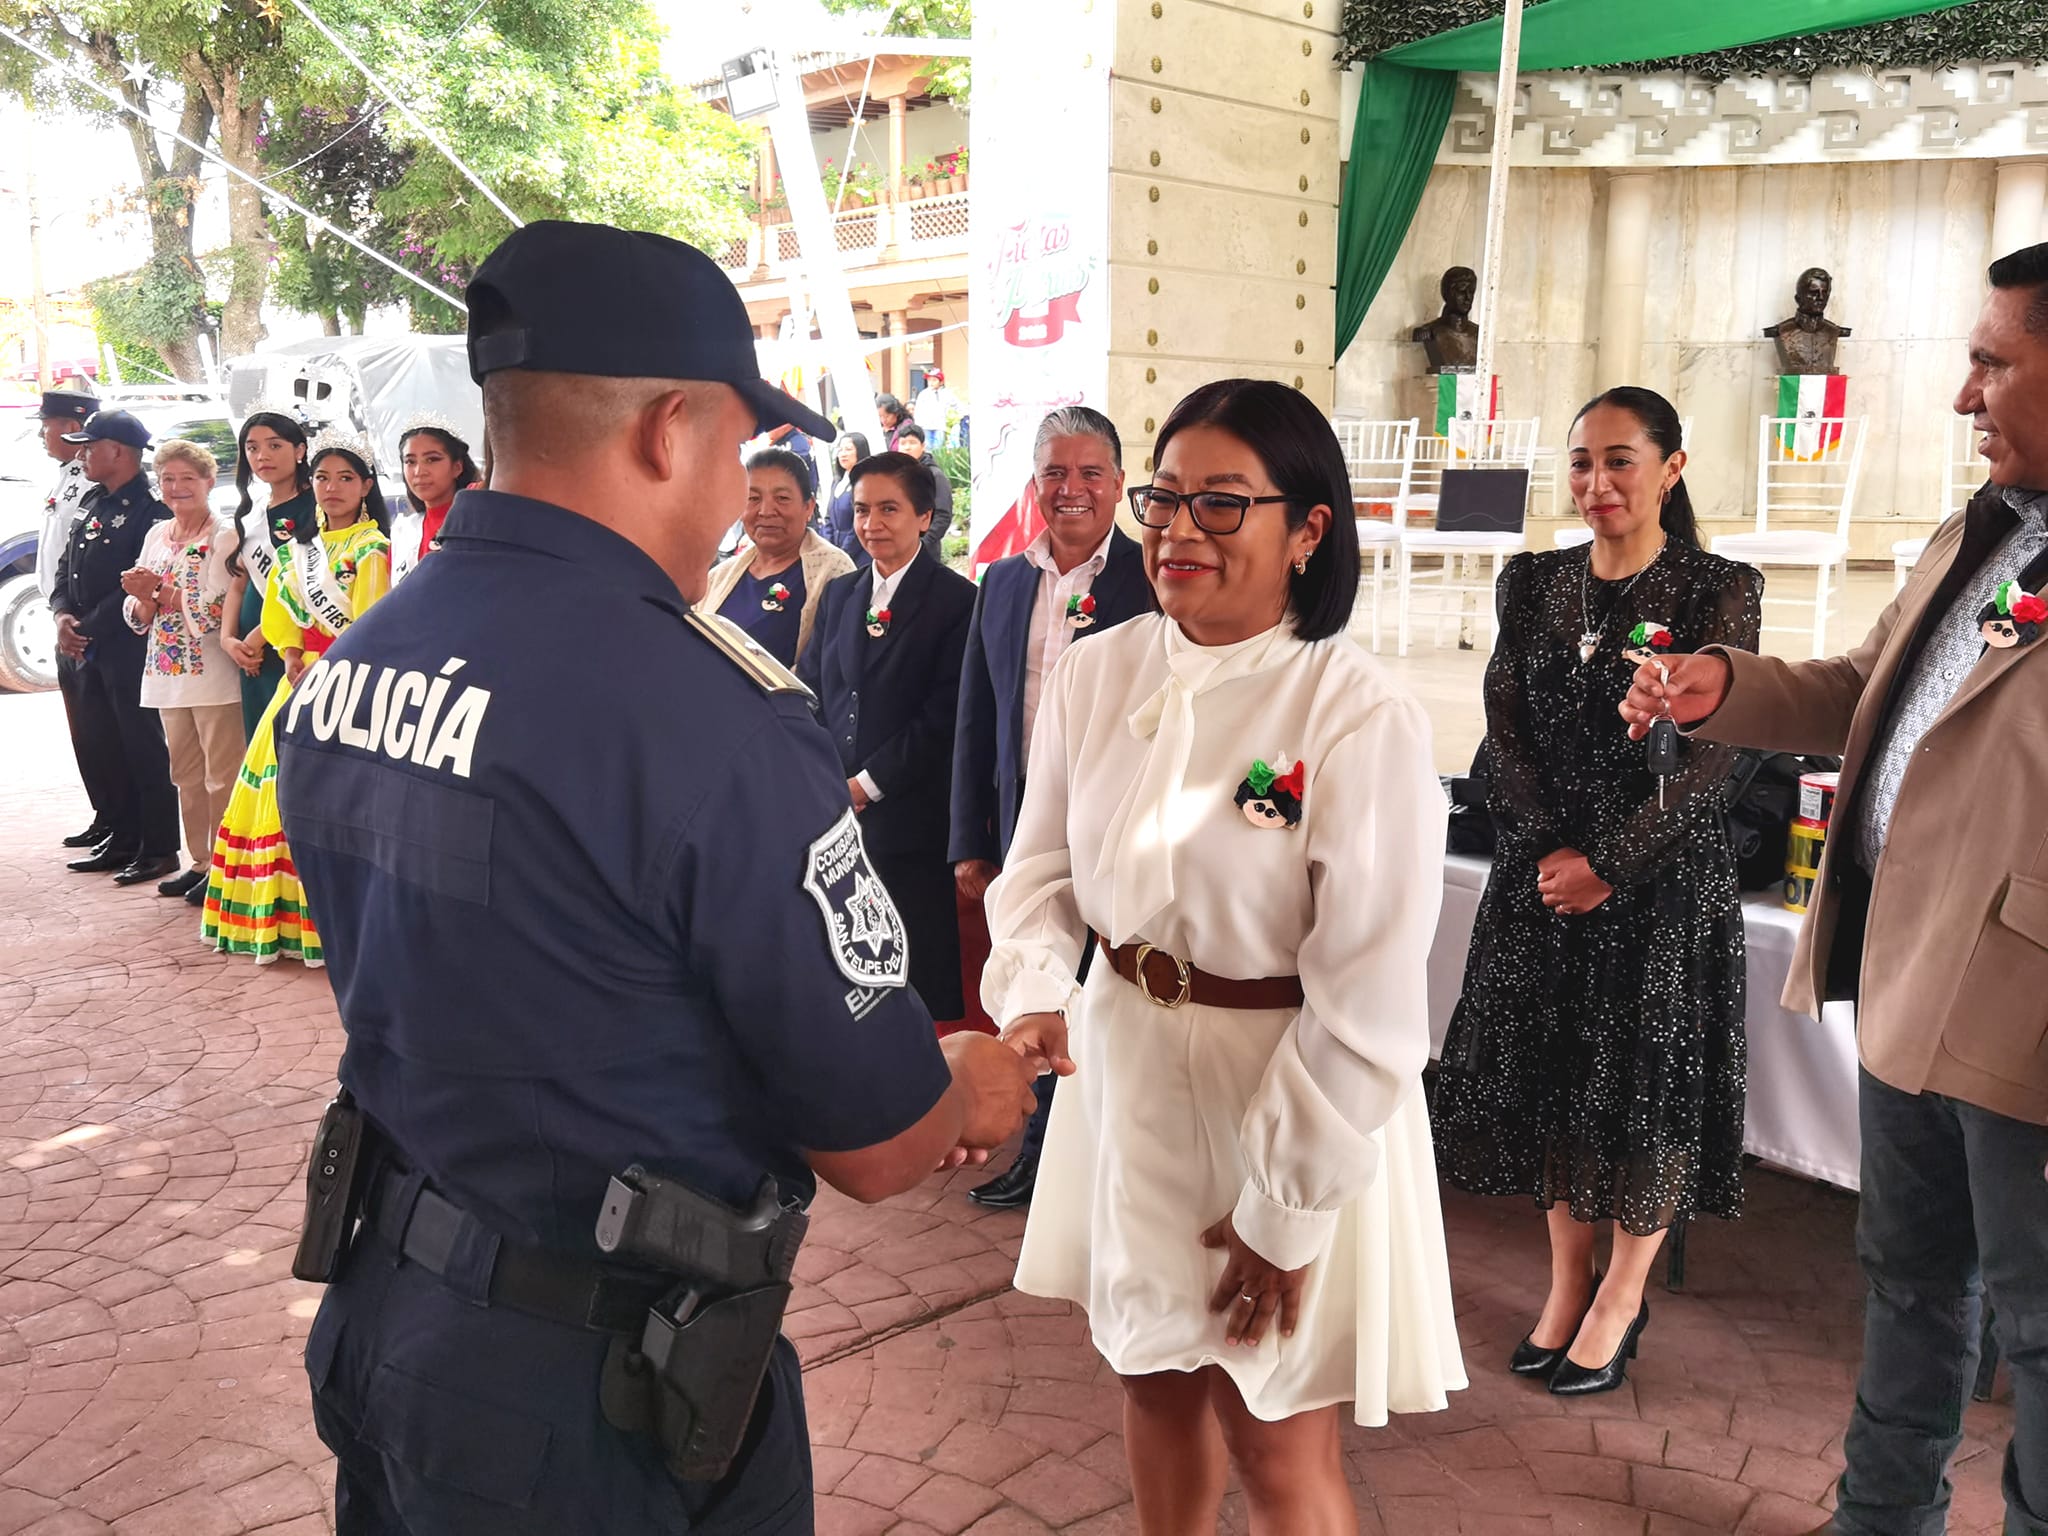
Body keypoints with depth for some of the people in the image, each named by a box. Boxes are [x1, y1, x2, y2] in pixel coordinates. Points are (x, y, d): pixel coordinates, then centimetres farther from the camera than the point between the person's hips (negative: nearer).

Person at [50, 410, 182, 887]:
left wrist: (88, 628, -15)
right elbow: (67, 568, 16)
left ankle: (158, 849, 5)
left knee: (144, 748, -2)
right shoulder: (94, 505, 14)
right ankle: (122, 840, 24)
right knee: (102, 745, 13)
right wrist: (64, 616, -1)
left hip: (130, 646, -9)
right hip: (90, 650, 9)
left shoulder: (150, 509, -14)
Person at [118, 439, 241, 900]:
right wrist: (145, 599, -9)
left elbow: (217, 612, -15)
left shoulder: (224, 537, -6)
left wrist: (158, 591, -12)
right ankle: (200, 862, 22)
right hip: (168, 674, 7)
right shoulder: (157, 535, 14)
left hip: (214, 677, -7)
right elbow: (137, 617, 12)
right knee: (186, 775, 13)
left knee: (222, 777, -3)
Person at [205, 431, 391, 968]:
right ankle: (285, 913, 14)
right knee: (285, 788, 6)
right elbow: (278, 607, 13)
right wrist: (291, 653, -4)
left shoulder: (371, 549, -5)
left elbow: (366, 625, -11)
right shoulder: (300, 545, 17)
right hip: (301, 679, 7)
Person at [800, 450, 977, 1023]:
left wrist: (870, 782, -10)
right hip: (838, 815, 5)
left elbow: (944, 715, -10)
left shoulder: (955, 599, -4)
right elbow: (813, 691, 13)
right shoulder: (839, 594, 15)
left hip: (912, 821, -5)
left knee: (925, 976, 1)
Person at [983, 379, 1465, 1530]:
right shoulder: (1099, 673, -4)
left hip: (1292, 1099, -5)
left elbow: (1368, 1004, -18)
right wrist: (1037, 992, -17)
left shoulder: (1363, 721, -20)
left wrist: (1284, 1211, -15)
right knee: (1156, 1378, 22)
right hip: (1123, 1070, 5)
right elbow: (1043, 867, 4)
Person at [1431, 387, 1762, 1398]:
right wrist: (1550, 851, -10)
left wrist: (1610, 864, -15)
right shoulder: (1533, 585, 6)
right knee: (1544, 1071, 9)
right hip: (1543, 874, 4)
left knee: (1646, 1081, 5)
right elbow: (1506, 730, 3)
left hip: (1662, 878, -3)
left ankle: (1623, 1296, 24)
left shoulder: (1719, 590, -5)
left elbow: (1710, 754, -10)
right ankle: (1568, 1281, 27)